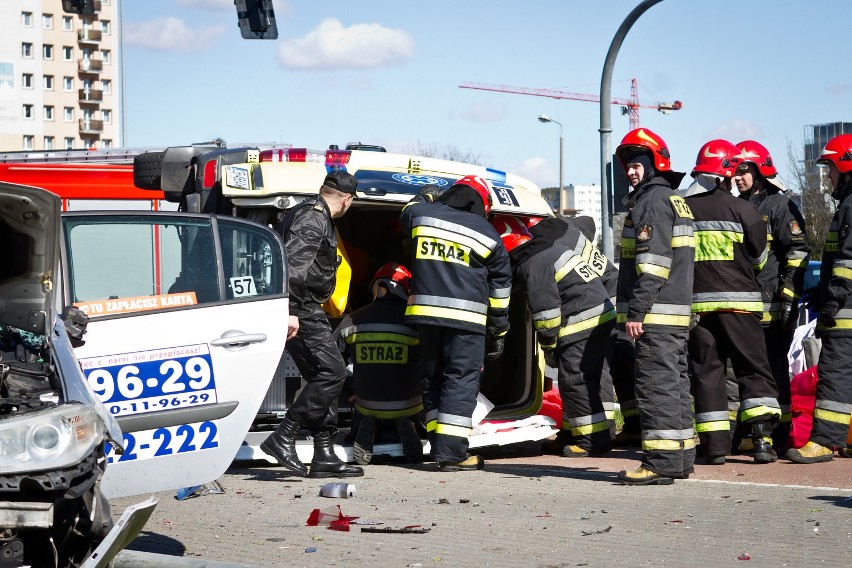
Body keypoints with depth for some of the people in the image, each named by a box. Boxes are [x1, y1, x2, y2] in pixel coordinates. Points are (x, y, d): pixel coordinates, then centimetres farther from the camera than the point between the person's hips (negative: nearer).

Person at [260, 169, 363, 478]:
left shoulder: (309, 212, 21)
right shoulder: (313, 217, -12)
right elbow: (294, 262, -25)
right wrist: (290, 311, -32)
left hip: (304, 310, 11)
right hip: (301, 310, -11)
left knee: (324, 377, 9)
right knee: (332, 371, -16)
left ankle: (324, 455, 8)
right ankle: (283, 437, -17)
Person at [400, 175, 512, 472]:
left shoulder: (423, 214, 7)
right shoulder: (487, 236, 2)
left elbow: (408, 213, 35)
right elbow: (500, 290, 8)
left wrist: (426, 197, 53)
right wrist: (499, 333, 16)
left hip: (424, 313, 4)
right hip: (466, 317, -4)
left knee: (435, 379, 14)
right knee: (461, 382, -3)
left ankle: (440, 445, 13)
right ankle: (451, 453, -10)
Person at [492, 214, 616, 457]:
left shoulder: (532, 265, -12)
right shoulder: (553, 249, 19)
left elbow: (545, 308, -14)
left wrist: (549, 345, -4)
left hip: (582, 324, -10)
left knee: (574, 381, -7)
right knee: (583, 381, 15)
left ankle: (594, 438, -7)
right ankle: (574, 433, 22)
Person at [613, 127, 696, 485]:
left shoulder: (653, 200, -10)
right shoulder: (676, 200, 22)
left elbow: (652, 262, -19)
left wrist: (636, 311, -20)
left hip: (656, 314, -11)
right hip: (677, 312, 11)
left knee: (656, 384, -10)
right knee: (675, 382, 13)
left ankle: (661, 462, -11)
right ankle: (681, 456, 19)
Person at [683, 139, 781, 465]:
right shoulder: (742, 209, -7)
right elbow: (758, 256, 4)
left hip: (696, 302, 2)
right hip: (737, 301, -2)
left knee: (706, 371, 7)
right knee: (754, 368, 5)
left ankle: (715, 445, 3)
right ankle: (762, 437, -7)